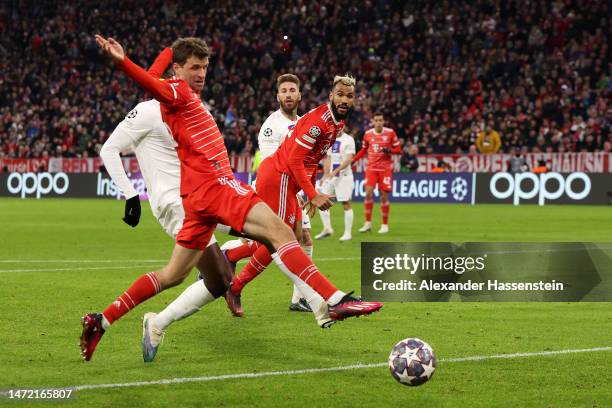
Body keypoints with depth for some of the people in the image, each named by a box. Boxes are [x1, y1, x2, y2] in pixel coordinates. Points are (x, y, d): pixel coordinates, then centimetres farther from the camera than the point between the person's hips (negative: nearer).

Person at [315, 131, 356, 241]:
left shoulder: (349, 140, -8)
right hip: (331, 176, 7)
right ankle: (327, 228, 9)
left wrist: (336, 171, -23)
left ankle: (348, 233, 1)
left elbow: (349, 159, -15)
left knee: (346, 203, -4)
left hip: (344, 176, -7)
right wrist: (325, 175, 11)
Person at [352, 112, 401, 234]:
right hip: (371, 168, 2)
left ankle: (385, 225, 11)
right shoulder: (368, 134, 4)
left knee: (384, 196, -1)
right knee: (368, 193, -11)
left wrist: (389, 150, -20)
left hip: (385, 168, -2)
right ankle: (368, 223, -1)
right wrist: (352, 160, 6)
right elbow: (363, 150, 16)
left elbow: (398, 150, 1)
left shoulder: (390, 133, -3)